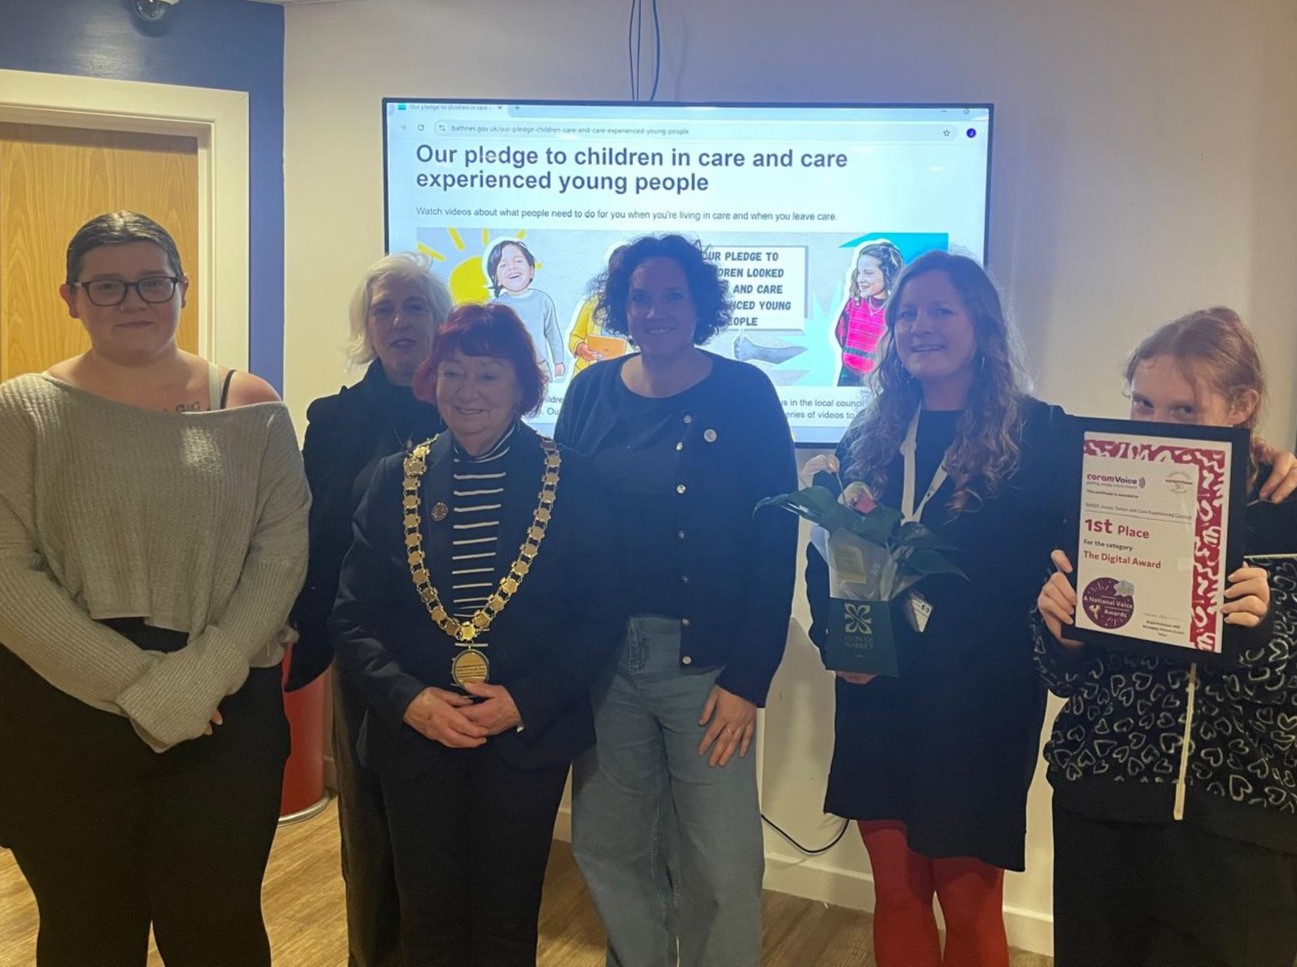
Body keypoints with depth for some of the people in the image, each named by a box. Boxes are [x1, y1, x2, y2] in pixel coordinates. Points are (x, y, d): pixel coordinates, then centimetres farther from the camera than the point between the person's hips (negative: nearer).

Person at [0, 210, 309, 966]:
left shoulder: (250, 407, 2)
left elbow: (281, 551, -4)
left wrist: (200, 677, -15)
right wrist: (138, 685, -14)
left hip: (227, 718, 1)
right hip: (66, 718, 0)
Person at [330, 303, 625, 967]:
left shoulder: (570, 481, -3)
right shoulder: (394, 480, 2)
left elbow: (600, 616, -5)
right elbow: (353, 617, 0)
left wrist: (524, 702, -15)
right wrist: (408, 699, -15)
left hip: (528, 737, -1)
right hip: (415, 736, 2)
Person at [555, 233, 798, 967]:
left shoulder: (745, 394, -5)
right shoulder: (592, 392, 5)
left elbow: (776, 544, -7)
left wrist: (749, 678, -11)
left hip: (705, 660, -3)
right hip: (602, 657, 3)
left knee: (722, 864, 2)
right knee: (609, 849, 14)